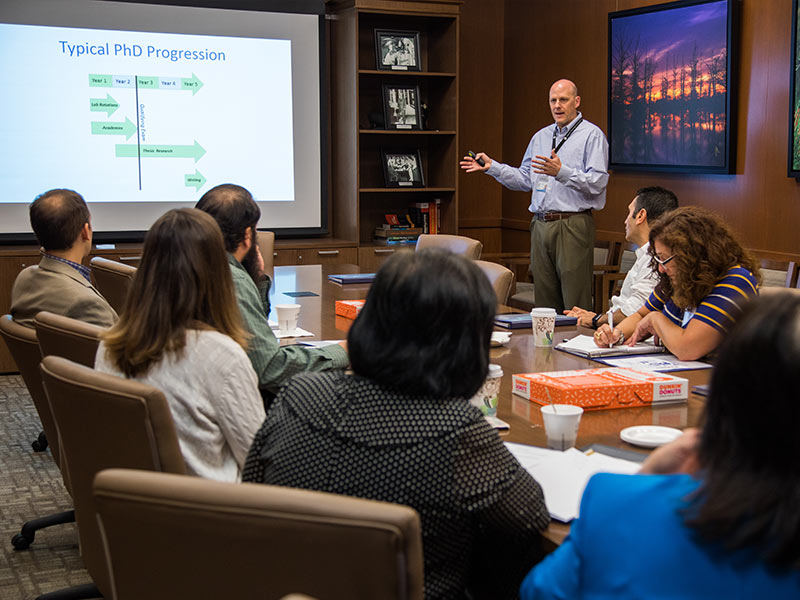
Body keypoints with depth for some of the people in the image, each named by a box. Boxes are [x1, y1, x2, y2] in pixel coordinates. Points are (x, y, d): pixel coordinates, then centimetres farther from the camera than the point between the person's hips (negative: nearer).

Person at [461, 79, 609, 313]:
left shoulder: (592, 135, -3)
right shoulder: (540, 137, 19)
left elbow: (598, 182, -15)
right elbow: (525, 179, 23)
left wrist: (561, 172, -27)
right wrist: (492, 167, 13)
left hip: (572, 226, -7)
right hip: (541, 225, 7)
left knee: (575, 305, -8)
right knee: (544, 301, 11)